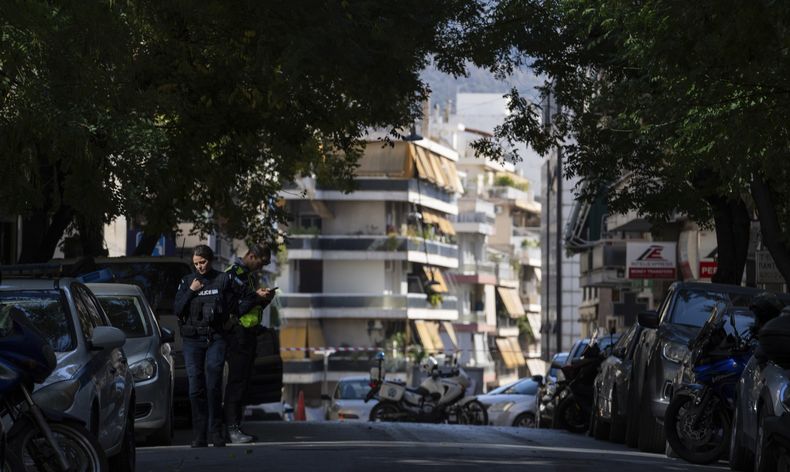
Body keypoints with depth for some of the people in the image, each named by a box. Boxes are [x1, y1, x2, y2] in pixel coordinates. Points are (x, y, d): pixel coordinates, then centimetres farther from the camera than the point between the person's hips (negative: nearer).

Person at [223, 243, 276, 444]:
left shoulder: (250, 275, 19)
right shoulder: (233, 274, -12)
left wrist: (265, 298, 7)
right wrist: (256, 296, -20)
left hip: (250, 335, 10)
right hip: (238, 335, -10)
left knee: (243, 382, 10)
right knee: (236, 381, -11)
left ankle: (235, 427, 14)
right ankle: (232, 428, -12)